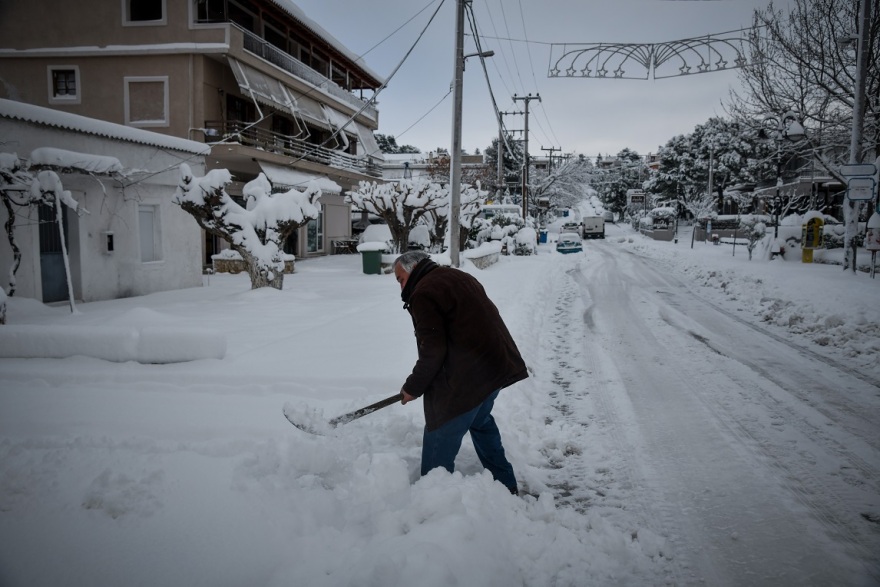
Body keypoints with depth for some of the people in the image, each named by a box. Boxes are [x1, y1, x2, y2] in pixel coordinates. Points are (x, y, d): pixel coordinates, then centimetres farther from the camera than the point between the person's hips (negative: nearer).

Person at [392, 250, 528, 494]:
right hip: (497, 365, 10)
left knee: (440, 439, 0)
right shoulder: (458, 277, 17)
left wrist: (413, 387, -3)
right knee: (481, 420, 28)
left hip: (468, 377, -10)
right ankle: (505, 484, 38)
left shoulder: (423, 294, -12)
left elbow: (433, 352, -17)